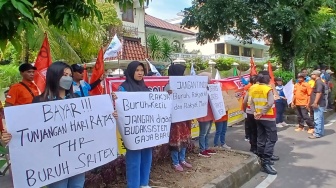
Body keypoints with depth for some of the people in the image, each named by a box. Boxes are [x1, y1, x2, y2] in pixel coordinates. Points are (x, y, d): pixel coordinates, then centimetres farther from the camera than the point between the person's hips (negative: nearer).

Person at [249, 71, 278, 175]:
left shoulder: (254, 89, 6)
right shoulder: (268, 89, -13)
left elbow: (252, 103, 5)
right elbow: (270, 104, -23)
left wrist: (255, 112, 0)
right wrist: (262, 112, -14)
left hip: (258, 117, 7)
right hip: (268, 117, -7)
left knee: (261, 138, 15)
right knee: (272, 139, -4)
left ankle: (262, 157, 25)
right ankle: (265, 162, -10)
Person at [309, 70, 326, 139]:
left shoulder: (319, 82, -14)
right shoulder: (318, 82, 18)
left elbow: (319, 93, -24)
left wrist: (315, 103, -26)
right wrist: (315, 102, 25)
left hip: (319, 104, -11)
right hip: (319, 104, 11)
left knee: (317, 119, -9)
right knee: (320, 119, 15)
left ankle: (317, 133, -7)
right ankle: (320, 132, 22)